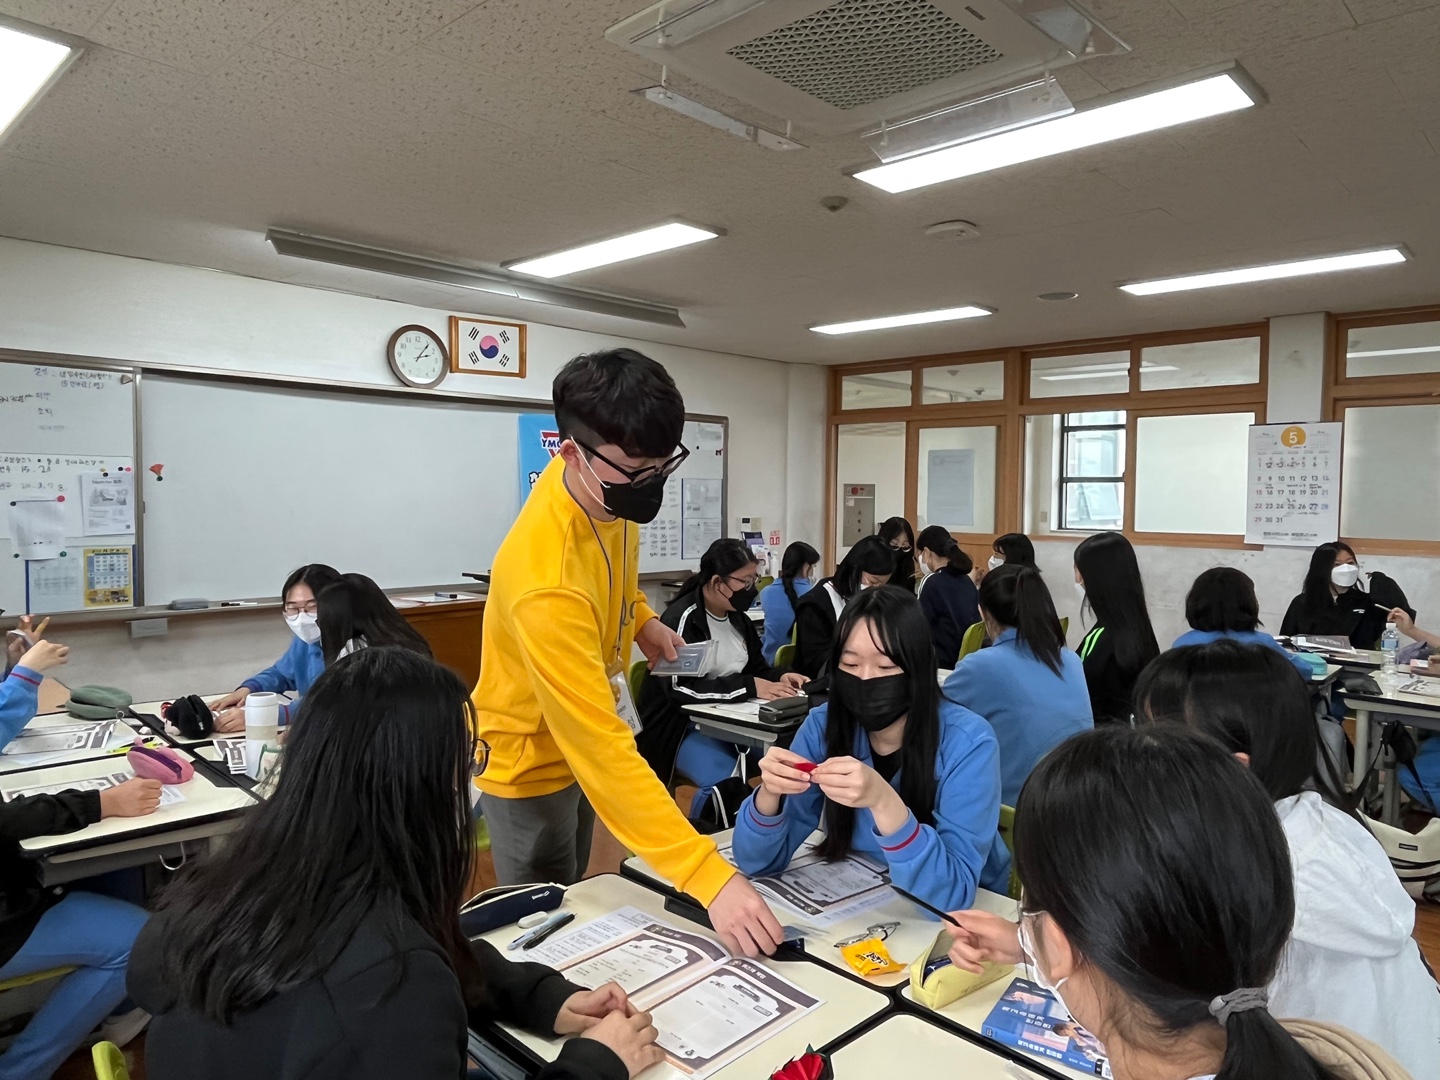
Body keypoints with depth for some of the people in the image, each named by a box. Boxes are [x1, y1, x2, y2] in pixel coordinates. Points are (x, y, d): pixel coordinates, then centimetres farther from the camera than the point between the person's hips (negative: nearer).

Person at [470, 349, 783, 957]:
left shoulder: (609, 487, -15)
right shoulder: (545, 585, -40)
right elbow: (602, 748, -42)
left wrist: (638, 616, -2)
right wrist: (710, 877, -44)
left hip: (582, 741, 7)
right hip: (531, 761, -7)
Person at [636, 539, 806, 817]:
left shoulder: (738, 618, 6)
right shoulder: (681, 618, -17)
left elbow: (756, 668, 15)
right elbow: (681, 689, -26)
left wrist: (779, 678, -9)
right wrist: (750, 687, -30)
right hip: (683, 723, -7)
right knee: (723, 781, -31)